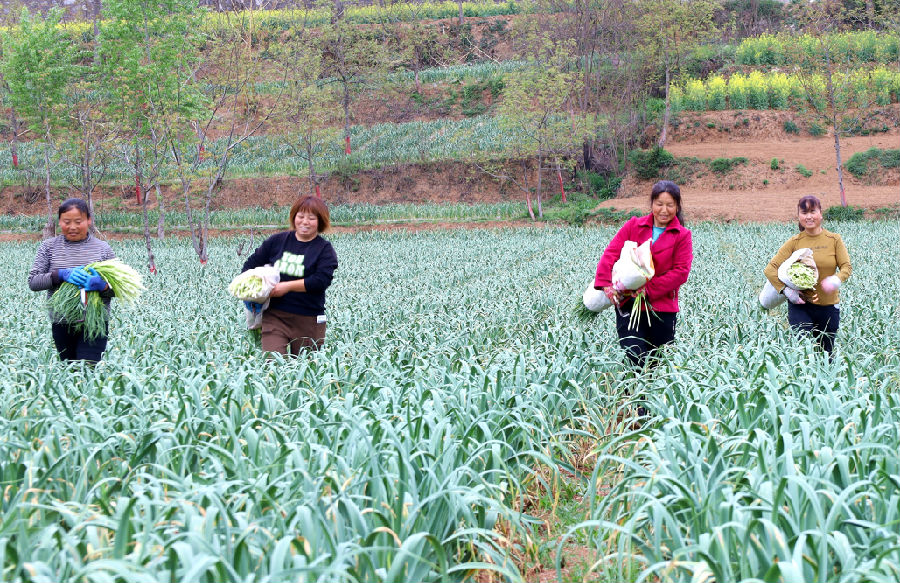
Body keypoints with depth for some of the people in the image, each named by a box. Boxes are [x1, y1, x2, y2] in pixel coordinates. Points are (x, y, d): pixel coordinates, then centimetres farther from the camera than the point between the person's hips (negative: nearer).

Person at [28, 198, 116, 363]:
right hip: (61, 324, 2)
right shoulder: (49, 247, 5)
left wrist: (102, 286, -21)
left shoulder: (102, 248, 3)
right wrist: (61, 275, -19)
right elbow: (33, 282, -2)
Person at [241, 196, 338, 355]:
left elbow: (321, 280, -14)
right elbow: (251, 263, 17)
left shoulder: (325, 249, 0)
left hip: (308, 320, -2)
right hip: (274, 315, 2)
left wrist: (287, 286, -17)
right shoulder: (277, 241, 10)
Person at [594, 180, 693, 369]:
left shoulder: (682, 235, 4)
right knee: (635, 359, -12)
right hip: (628, 303, 0)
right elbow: (611, 253, -1)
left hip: (662, 308, 0)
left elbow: (681, 271, -5)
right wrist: (605, 283, -18)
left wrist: (648, 290, -15)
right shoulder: (633, 226, 8)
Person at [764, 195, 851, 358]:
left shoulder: (834, 239, 1)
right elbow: (770, 269, -4)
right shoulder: (794, 242, -2)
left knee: (826, 355, 12)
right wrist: (786, 290, -17)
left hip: (829, 306, 1)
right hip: (801, 306, -1)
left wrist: (836, 280, -24)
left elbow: (847, 266, -2)